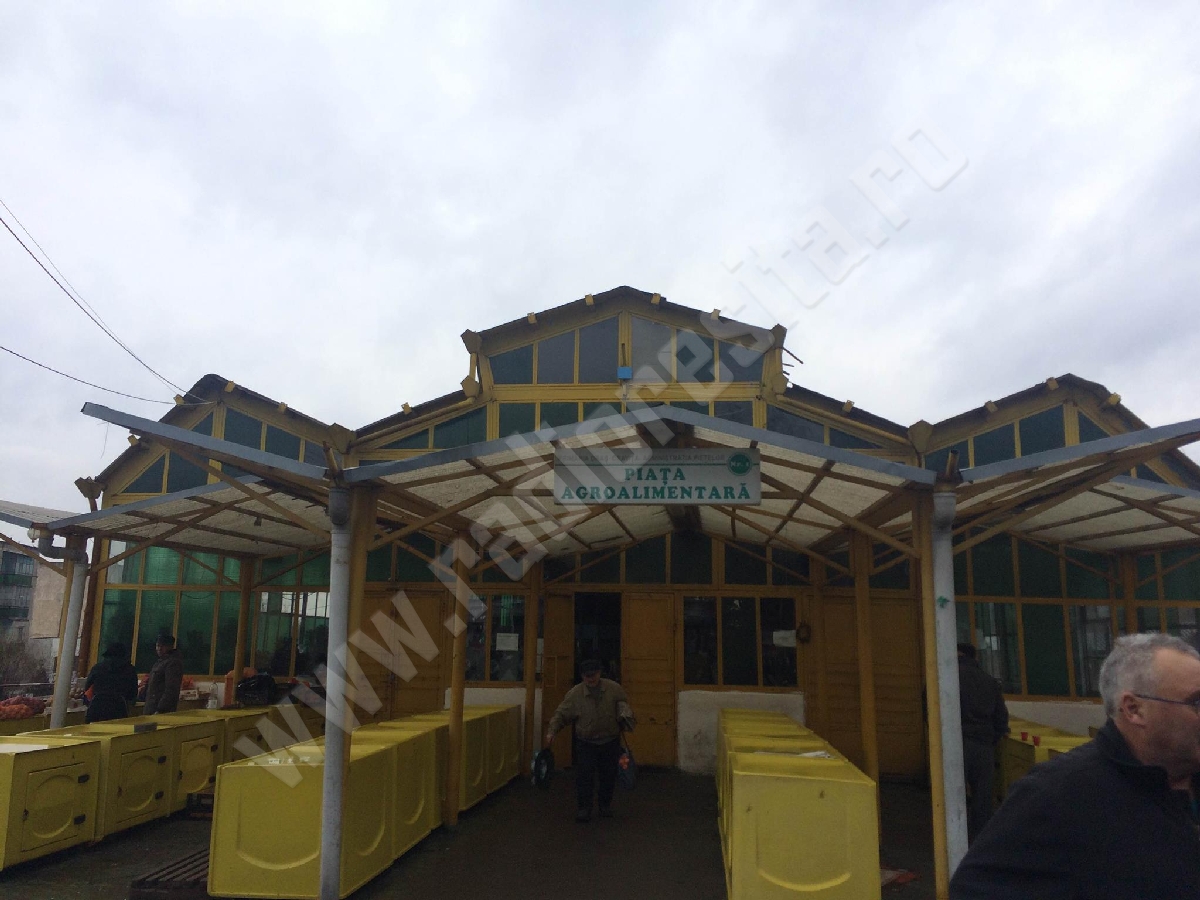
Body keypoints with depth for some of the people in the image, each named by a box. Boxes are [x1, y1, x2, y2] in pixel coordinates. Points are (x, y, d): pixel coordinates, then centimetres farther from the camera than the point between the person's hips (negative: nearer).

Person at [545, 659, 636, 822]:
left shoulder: (614, 689, -7)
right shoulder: (574, 693, -10)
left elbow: (623, 703, 11)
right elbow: (561, 714, -5)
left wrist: (625, 714, -7)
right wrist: (552, 731, -16)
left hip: (610, 742, 1)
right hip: (586, 743, -1)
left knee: (609, 775, 9)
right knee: (584, 775, -7)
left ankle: (605, 806, 28)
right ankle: (583, 809, 5)